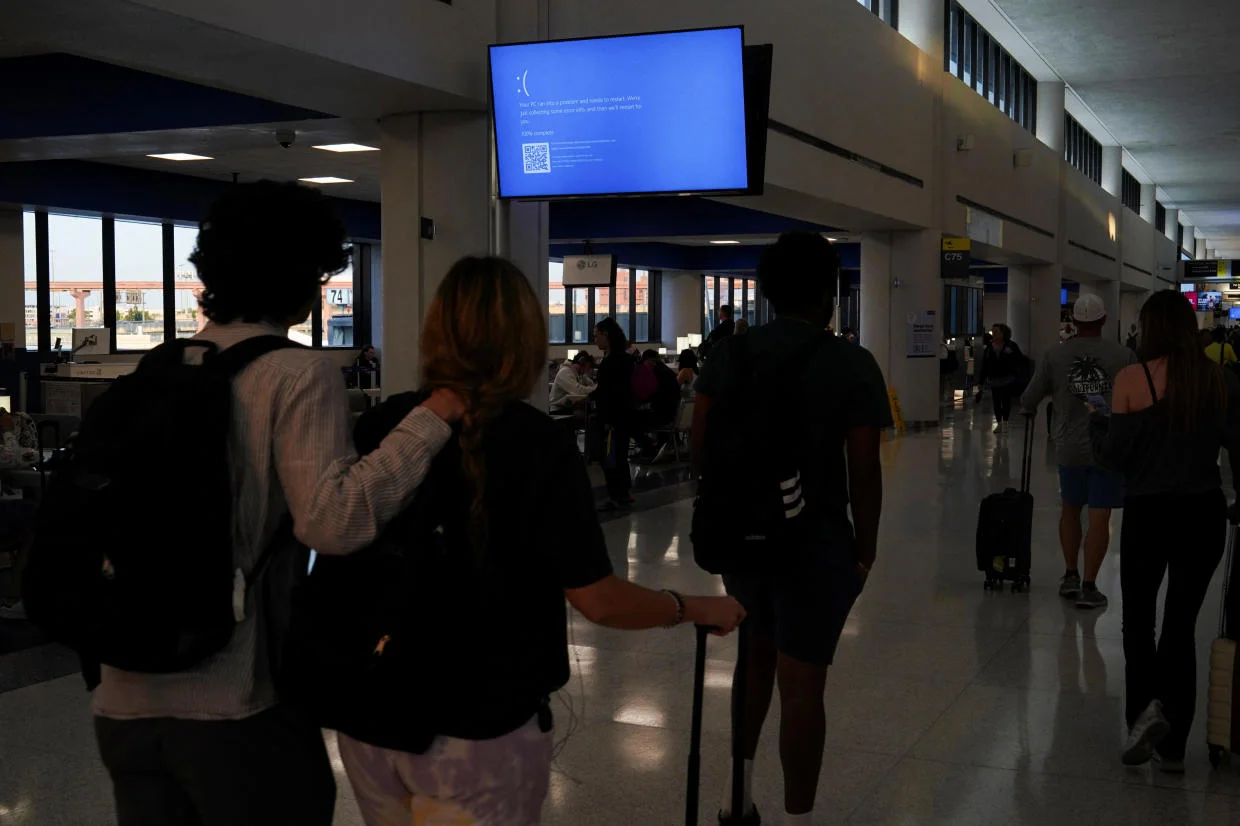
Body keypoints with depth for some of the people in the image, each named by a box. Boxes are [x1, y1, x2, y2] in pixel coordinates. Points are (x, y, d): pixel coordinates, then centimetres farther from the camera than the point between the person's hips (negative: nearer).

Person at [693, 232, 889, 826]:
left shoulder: (728, 356, 2)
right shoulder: (850, 364, -10)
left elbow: (699, 449, 2)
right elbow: (863, 470, -12)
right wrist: (865, 546, 0)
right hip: (816, 542, -5)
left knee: (755, 656, 23)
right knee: (802, 684, 3)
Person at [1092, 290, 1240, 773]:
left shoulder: (1133, 380, -11)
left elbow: (1115, 454, -9)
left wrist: (1097, 422, 10)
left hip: (1148, 511, -2)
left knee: (1138, 618, 15)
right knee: (1182, 624, 13)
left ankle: (1148, 703, -9)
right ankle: (1173, 744, 15)